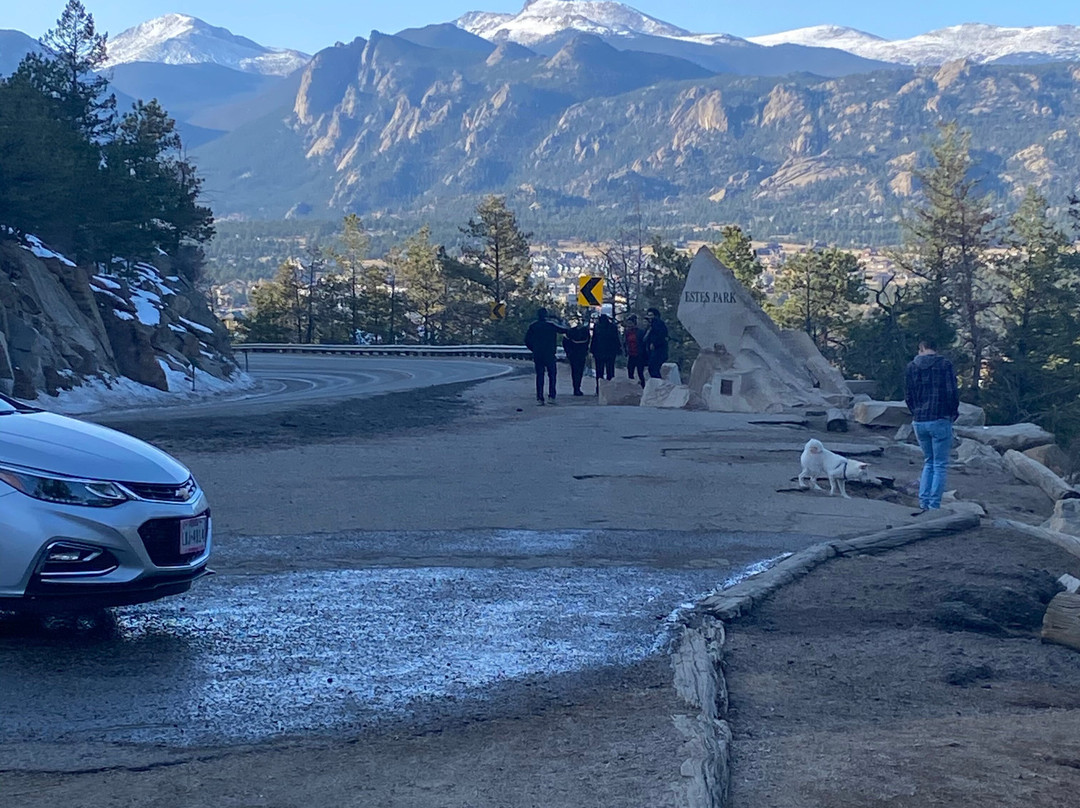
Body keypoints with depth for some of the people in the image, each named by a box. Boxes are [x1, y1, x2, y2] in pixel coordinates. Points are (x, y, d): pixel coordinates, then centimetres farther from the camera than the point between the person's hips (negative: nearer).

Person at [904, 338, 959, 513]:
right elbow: (952, 393, -9)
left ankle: (923, 504, 10)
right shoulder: (944, 365, -5)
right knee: (940, 465, 2)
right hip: (940, 420, -4)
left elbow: (908, 396, 9)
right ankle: (934, 507, -4)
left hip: (919, 422, 4)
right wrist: (954, 413, 8)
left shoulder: (911, 367, 7)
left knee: (928, 462, 18)